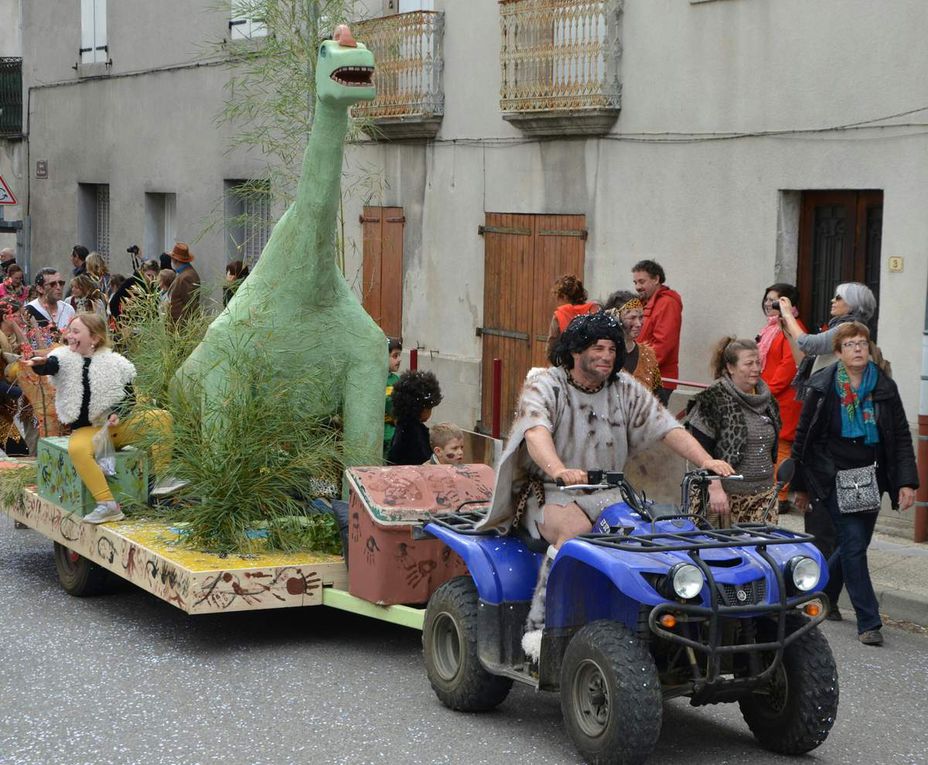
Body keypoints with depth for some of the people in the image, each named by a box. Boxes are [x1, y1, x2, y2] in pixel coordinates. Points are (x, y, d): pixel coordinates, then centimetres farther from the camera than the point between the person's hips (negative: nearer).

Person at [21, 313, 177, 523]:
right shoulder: (65, 359, 1)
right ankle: (106, 504, -40)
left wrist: (117, 415, -15)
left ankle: (162, 476, -15)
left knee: (161, 417, -19)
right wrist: (40, 362, -46)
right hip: (86, 429, -1)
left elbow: (128, 399, 5)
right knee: (76, 449, -36)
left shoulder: (115, 364, 1)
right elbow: (49, 365, -21)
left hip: (118, 426, 1)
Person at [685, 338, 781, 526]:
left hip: (764, 496, 5)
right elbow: (700, 451, -10)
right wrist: (714, 488, -17)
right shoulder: (714, 399, -7)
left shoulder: (766, 400, 13)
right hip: (726, 496, -5)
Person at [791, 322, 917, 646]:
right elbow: (803, 436, 3)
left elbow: (902, 437, 4)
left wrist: (907, 482, -6)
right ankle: (868, 622, -9)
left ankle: (821, 596, 35)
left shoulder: (885, 388, 3)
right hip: (834, 479, -4)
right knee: (854, 543, -12)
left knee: (854, 544, 9)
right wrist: (801, 486, 4)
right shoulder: (822, 388, -4)